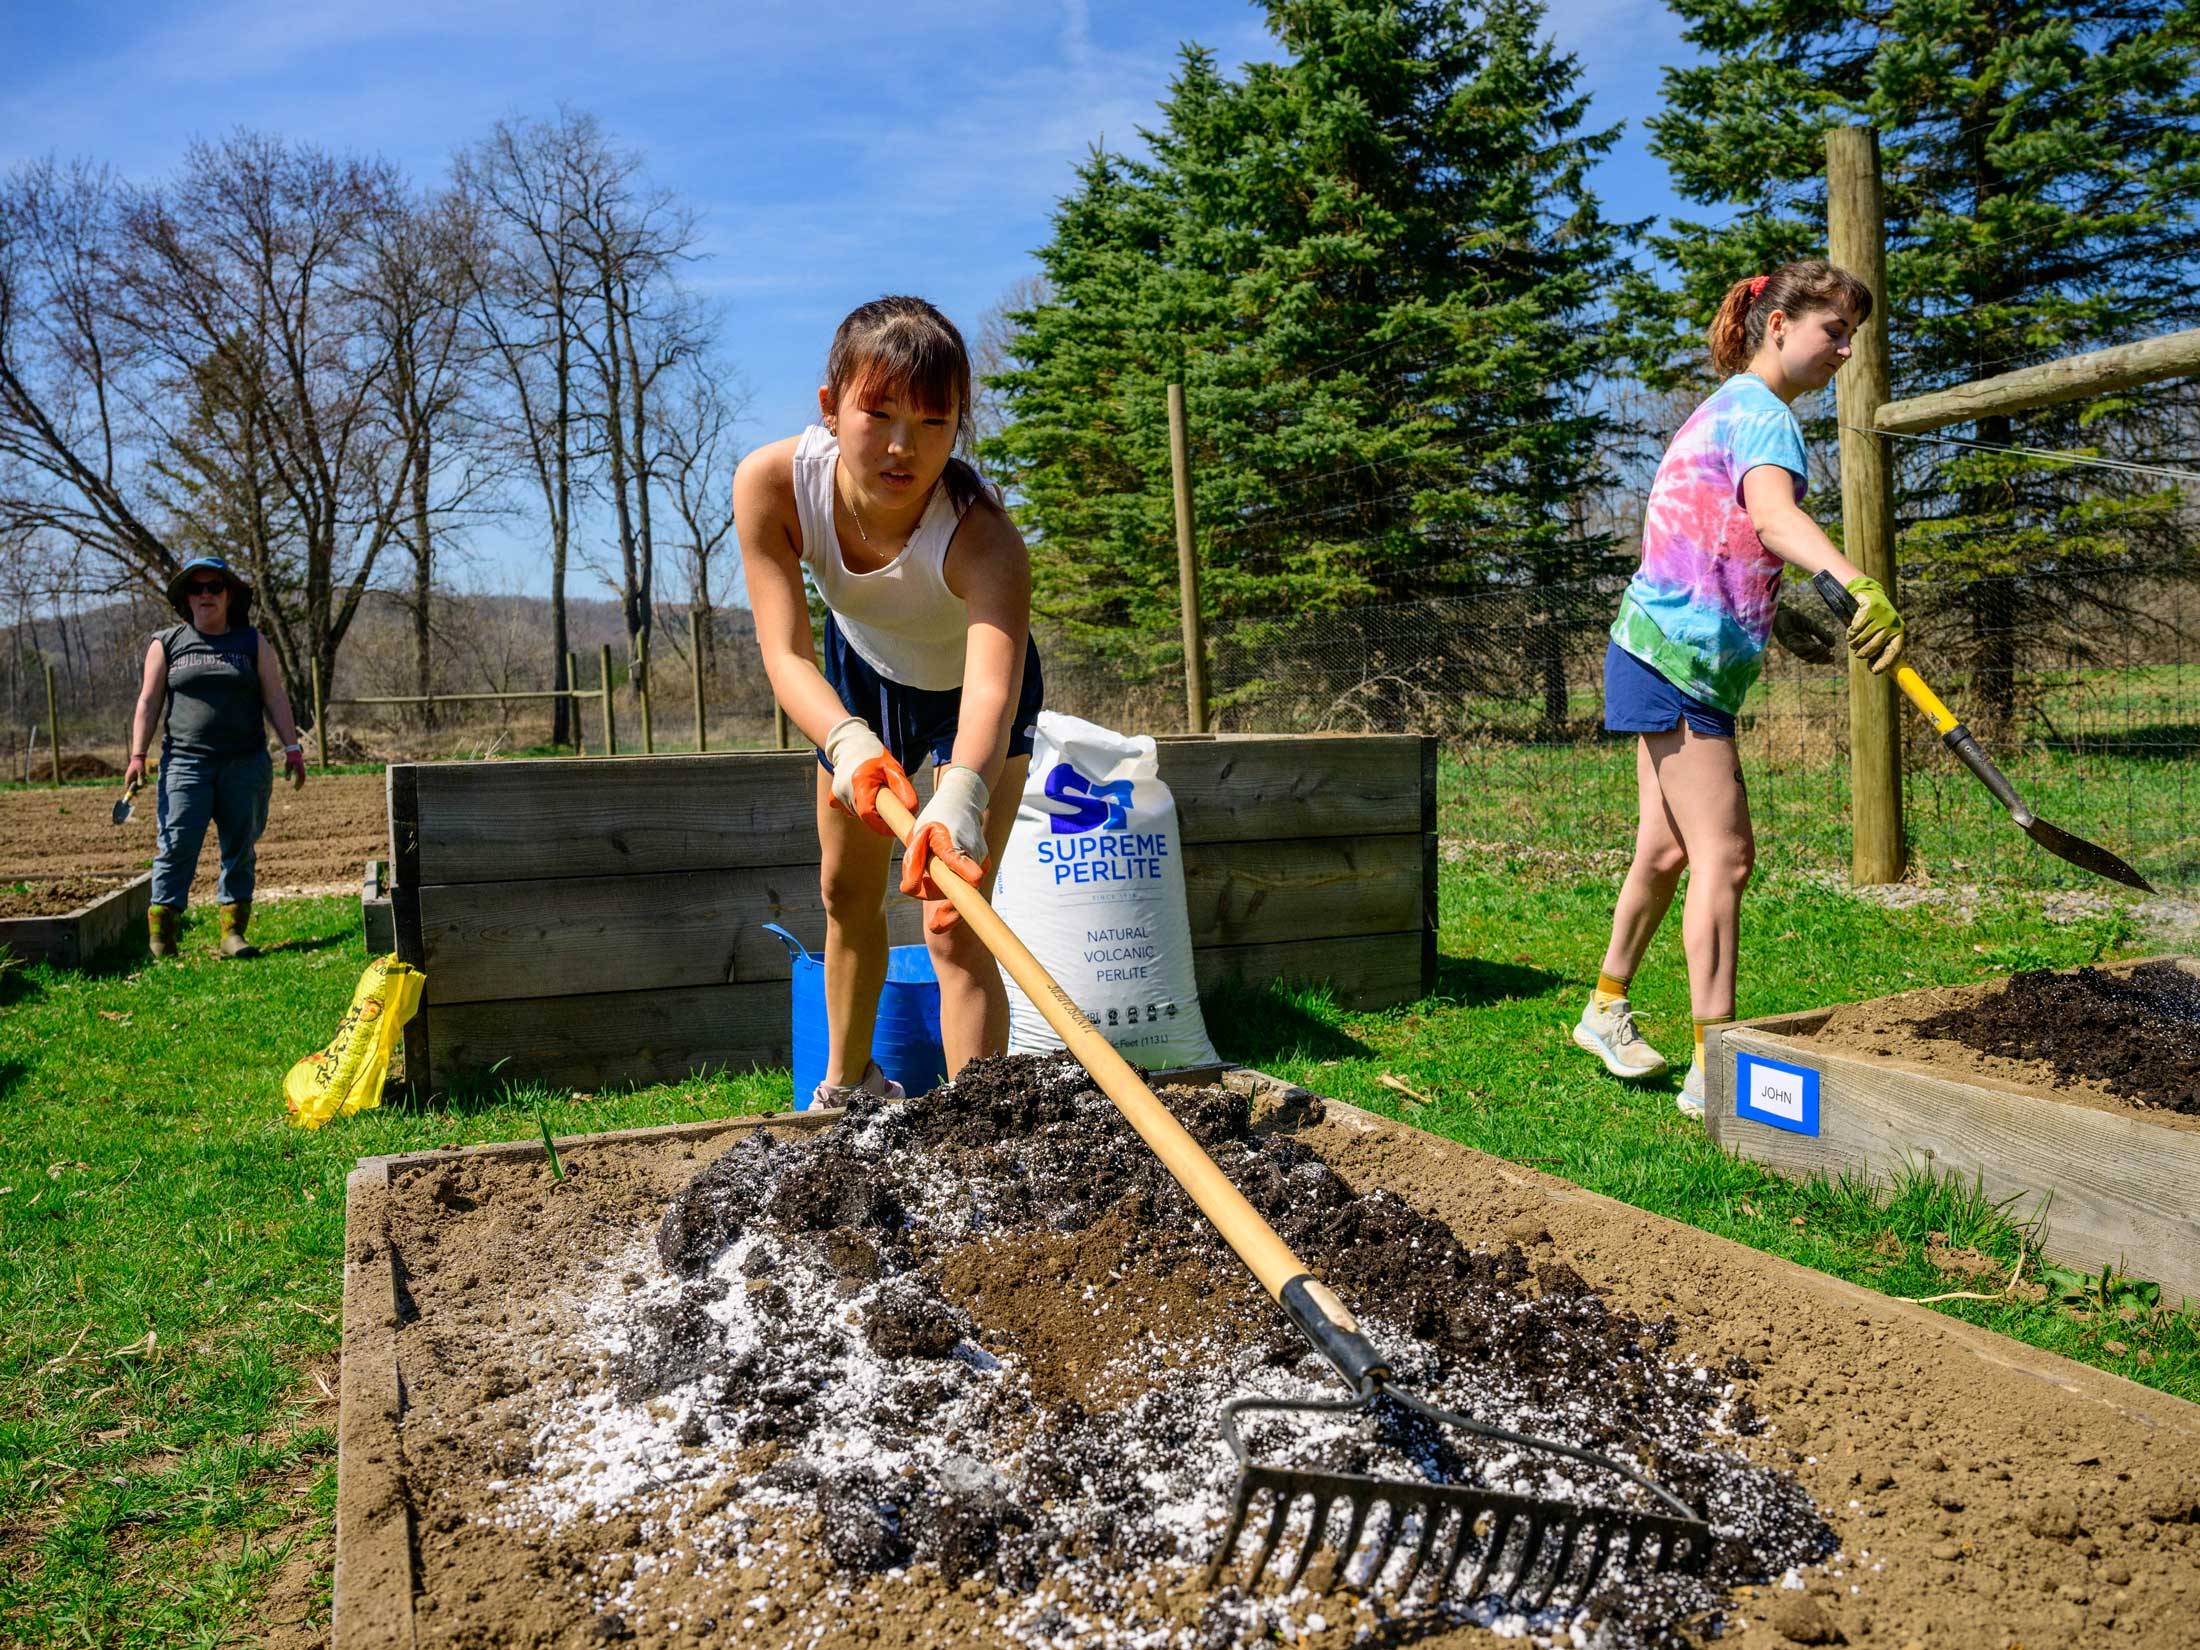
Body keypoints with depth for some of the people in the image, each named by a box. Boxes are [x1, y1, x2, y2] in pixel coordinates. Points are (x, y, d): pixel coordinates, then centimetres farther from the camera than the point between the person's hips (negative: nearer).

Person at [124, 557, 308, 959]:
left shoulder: (252, 643, 11)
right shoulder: (166, 644, 9)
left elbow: (275, 698, 7)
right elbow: (148, 702, 6)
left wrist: (292, 747, -1)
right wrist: (138, 754, -2)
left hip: (246, 764, 1)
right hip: (185, 763, -1)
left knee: (240, 849, 3)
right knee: (177, 846, -8)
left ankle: (233, 931, 9)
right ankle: (161, 934, -4)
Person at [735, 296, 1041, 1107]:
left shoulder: (982, 536, -43)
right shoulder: (770, 484, -33)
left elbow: (992, 690, -59)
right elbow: (786, 652, -38)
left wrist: (960, 797, -79)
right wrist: (847, 741, -59)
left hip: (970, 686, -4)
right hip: (860, 674, 4)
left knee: (955, 925, -16)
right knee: (847, 891, 19)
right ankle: (848, 1085, 43)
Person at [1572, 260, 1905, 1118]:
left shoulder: (1728, 406, 20)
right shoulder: (1763, 413, -13)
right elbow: (1772, 511, -35)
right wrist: (1859, 585, -52)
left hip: (1665, 652, 10)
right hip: (1681, 658, -10)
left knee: (1669, 848, 16)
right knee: (1723, 855, -11)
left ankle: (1608, 1010, 29)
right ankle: (1714, 1066, -9)